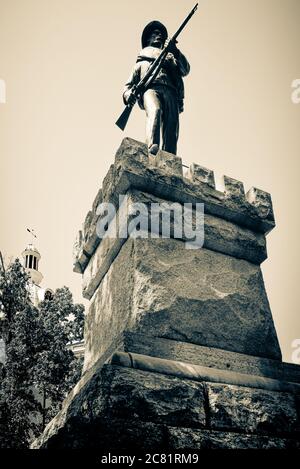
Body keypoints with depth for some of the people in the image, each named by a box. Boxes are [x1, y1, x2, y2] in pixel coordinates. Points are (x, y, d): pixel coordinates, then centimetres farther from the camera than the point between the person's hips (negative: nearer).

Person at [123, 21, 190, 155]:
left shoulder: (170, 57, 37)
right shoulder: (141, 62, 36)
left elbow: (185, 70, 17)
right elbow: (129, 84, 27)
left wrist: (175, 52, -1)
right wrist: (128, 95, 3)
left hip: (170, 91, 2)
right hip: (150, 89, -1)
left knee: (172, 125, -23)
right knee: (155, 111, -36)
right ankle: (152, 148, -56)